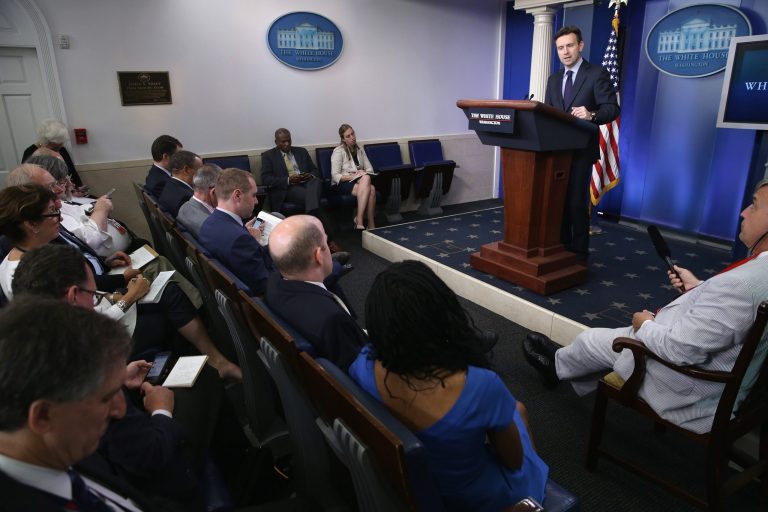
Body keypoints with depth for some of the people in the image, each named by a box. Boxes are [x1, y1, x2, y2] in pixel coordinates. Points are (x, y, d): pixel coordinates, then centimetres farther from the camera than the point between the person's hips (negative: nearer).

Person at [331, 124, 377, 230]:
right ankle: (371, 225, -33)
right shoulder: (338, 151, 0)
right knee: (370, 189, -34)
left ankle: (359, 222, -35)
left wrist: (364, 174, -10)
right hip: (344, 183, -4)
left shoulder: (359, 150, 18)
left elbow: (369, 169, 13)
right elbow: (335, 176, -8)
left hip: (360, 181, 5)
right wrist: (353, 176, -19)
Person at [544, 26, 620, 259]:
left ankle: (579, 253, 6)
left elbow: (612, 108, -10)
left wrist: (592, 115, -29)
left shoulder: (597, 73, -3)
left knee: (577, 202, -5)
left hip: (581, 149, -5)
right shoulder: (554, 79, 15)